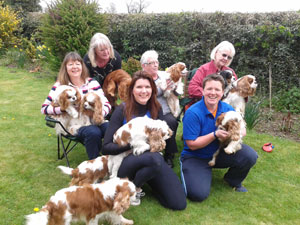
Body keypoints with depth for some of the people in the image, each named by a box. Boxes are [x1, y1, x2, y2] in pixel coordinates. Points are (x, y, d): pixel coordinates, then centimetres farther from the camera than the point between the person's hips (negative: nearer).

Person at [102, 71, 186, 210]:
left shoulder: (156, 110, 6)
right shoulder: (122, 110, -6)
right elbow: (106, 147, -10)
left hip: (151, 159, 4)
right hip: (126, 161, -4)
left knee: (179, 203, -12)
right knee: (155, 158, -38)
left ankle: (147, 179, 12)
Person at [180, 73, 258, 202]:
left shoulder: (227, 109, -5)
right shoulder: (192, 113, -21)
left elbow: (242, 130, 2)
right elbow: (192, 144, -19)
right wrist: (215, 134, -28)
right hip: (196, 157, -4)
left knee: (250, 156, -19)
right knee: (198, 194, -25)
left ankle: (233, 180, 12)